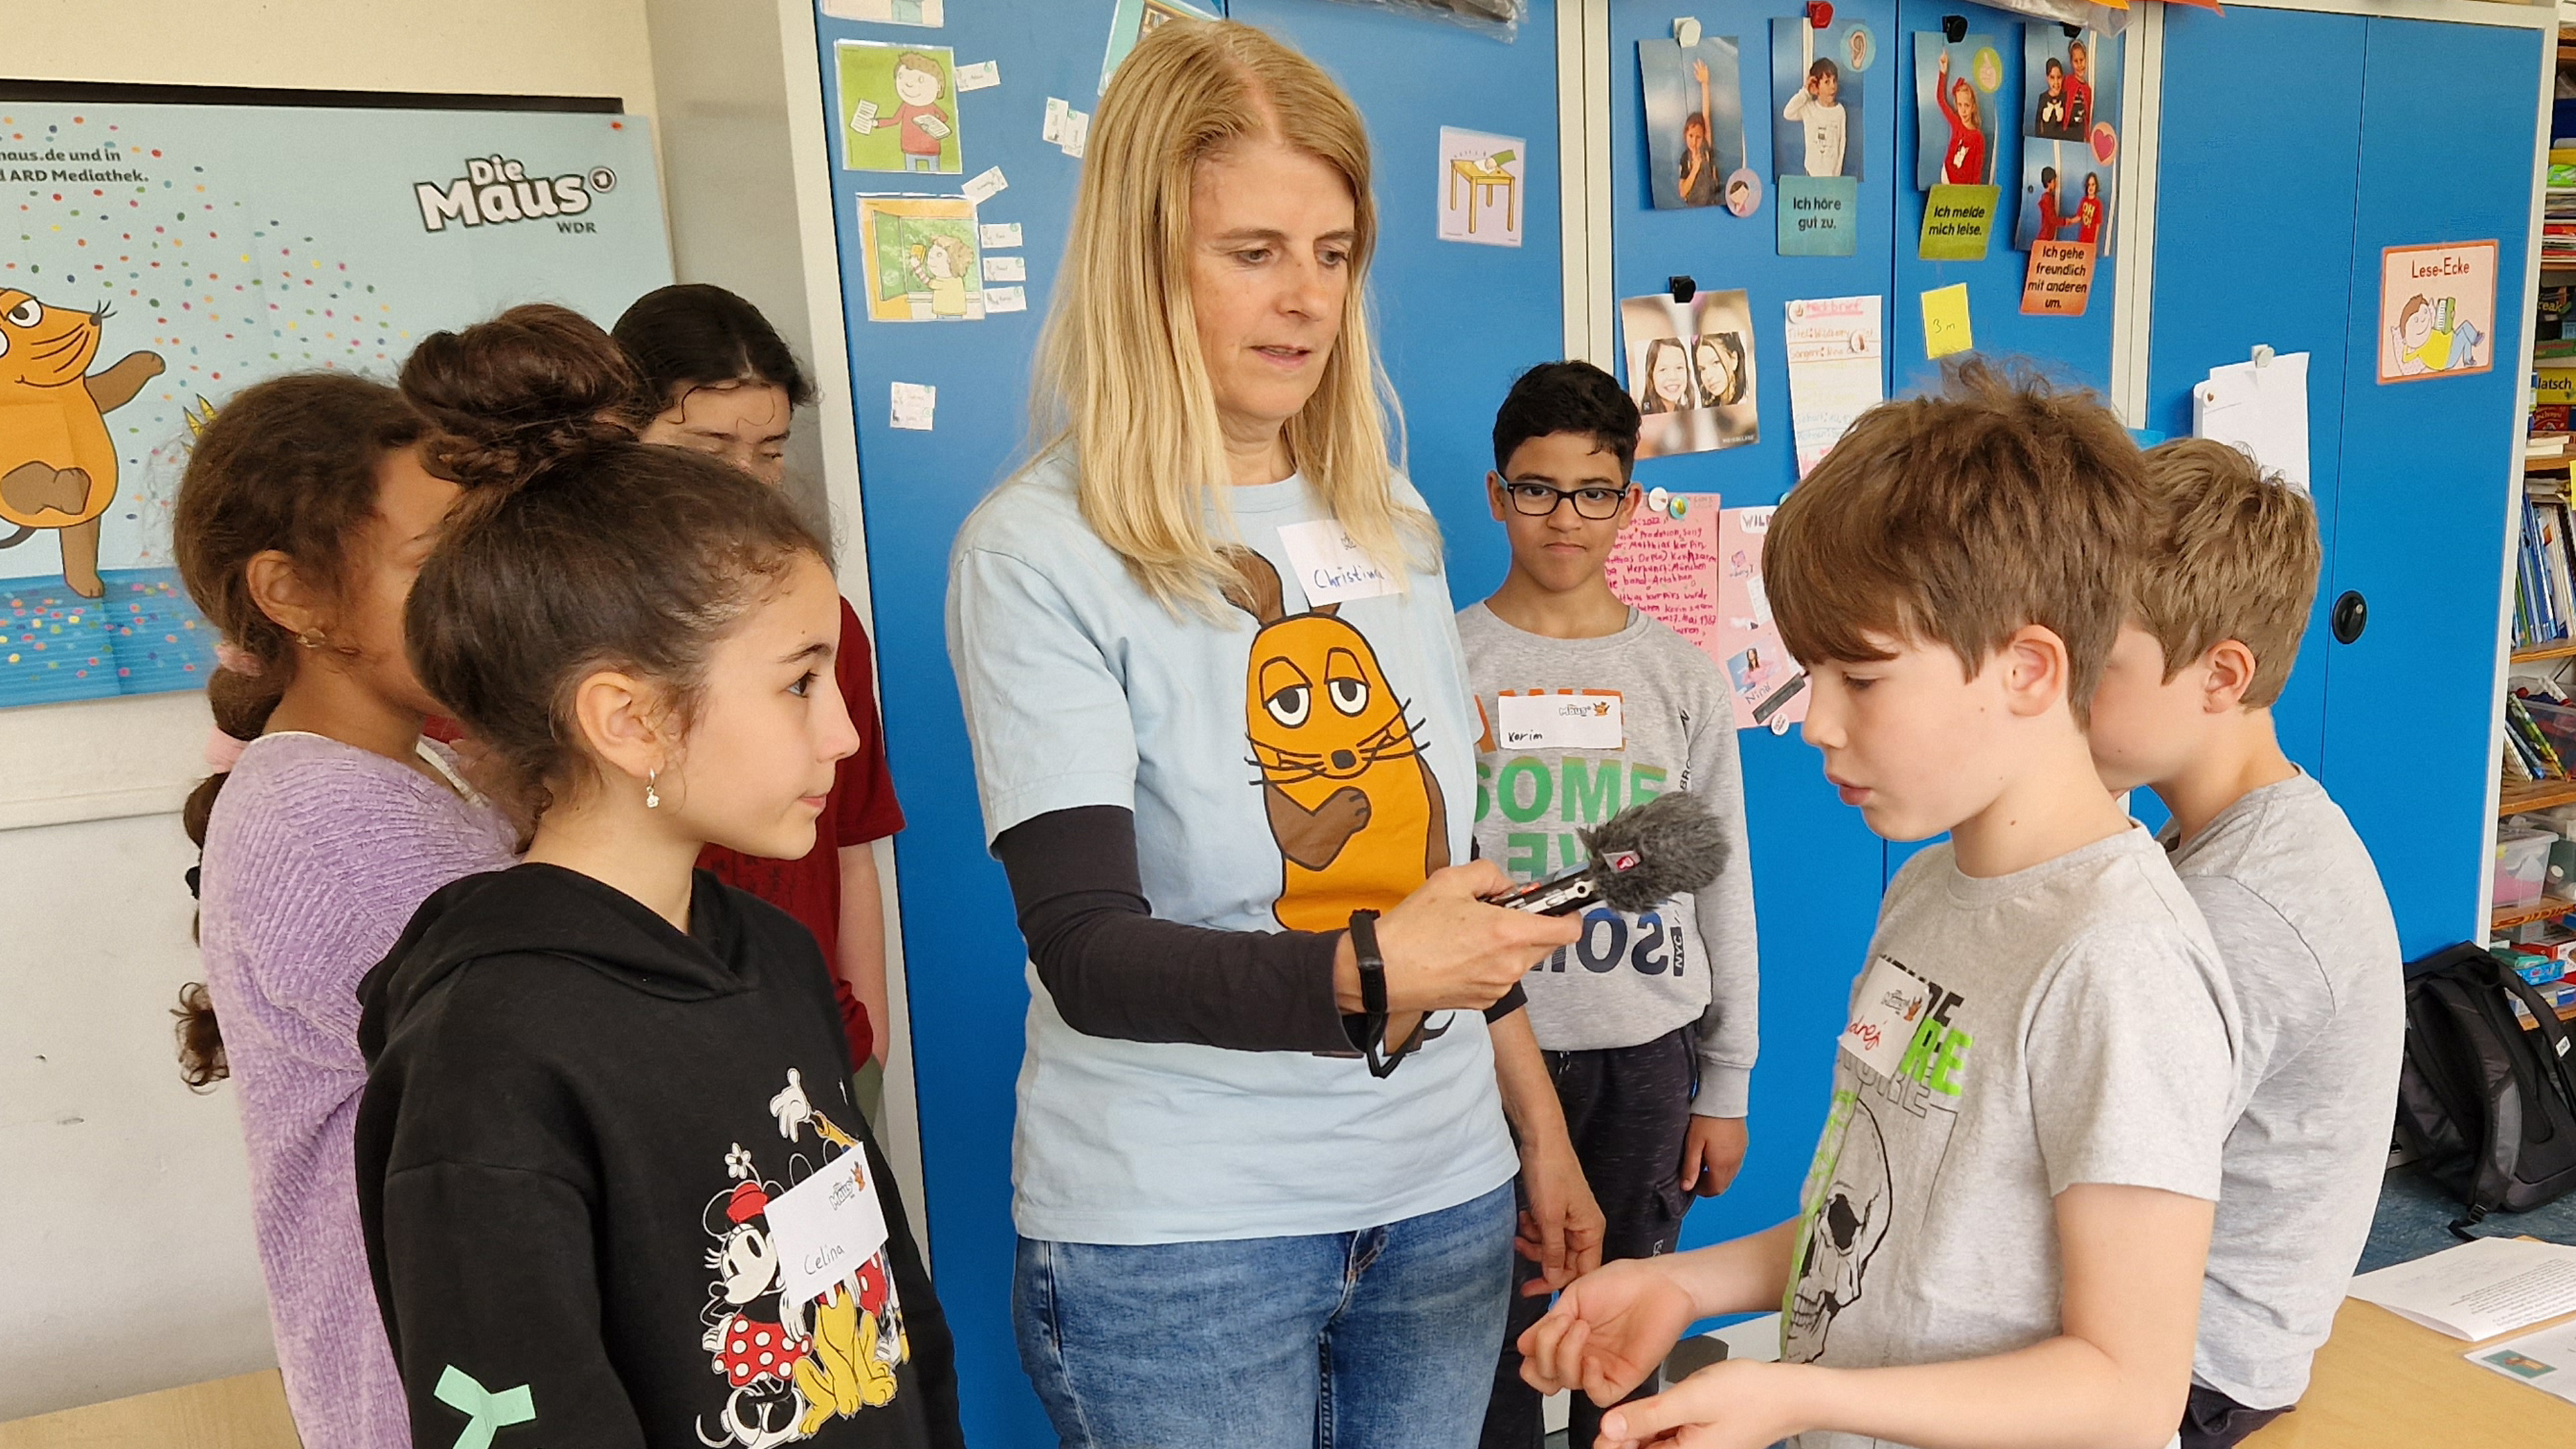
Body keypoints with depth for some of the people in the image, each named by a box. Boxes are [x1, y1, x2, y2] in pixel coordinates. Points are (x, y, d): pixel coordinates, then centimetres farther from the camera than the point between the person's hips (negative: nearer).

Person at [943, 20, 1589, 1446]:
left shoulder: (1391, 524, 6)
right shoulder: (1037, 551, -12)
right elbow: (1089, 952, -19)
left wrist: (1540, 1129, 14)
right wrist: (1361, 976, -34)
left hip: (1442, 1194, 5)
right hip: (1175, 1237, -5)